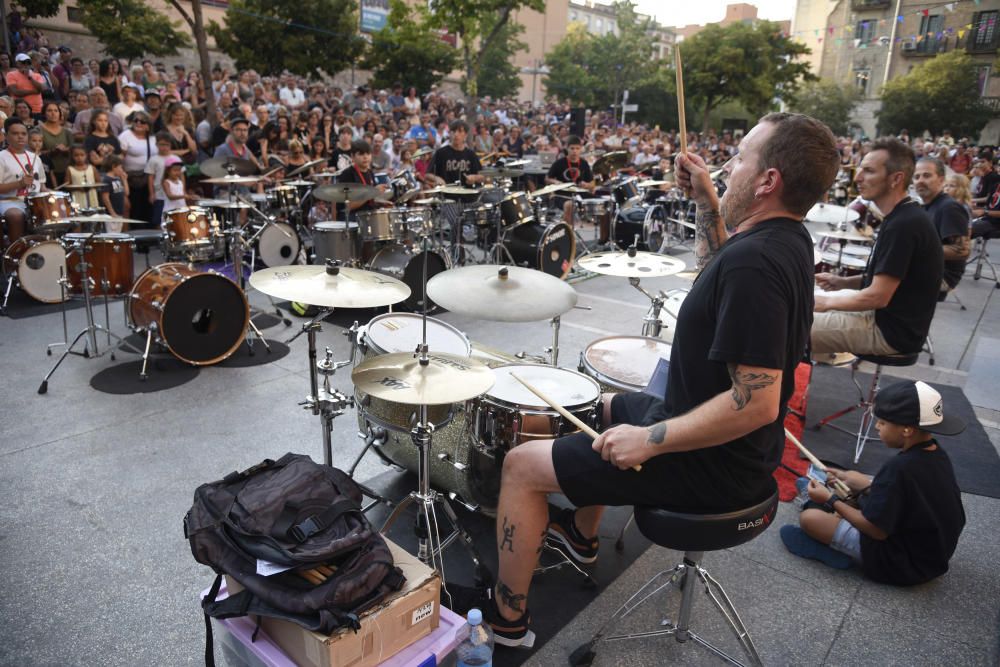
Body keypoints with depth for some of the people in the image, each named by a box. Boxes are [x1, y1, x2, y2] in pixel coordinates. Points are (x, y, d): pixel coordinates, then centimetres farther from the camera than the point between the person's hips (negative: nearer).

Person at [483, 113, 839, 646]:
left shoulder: (754, 260, -30)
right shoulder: (787, 238, 1)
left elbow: (756, 403, -33)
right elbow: (718, 268, 22)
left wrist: (648, 440, -26)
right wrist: (706, 201, 10)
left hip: (711, 464, -10)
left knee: (521, 465, -4)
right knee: (605, 408, 32)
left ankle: (506, 617, 15)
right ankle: (582, 533, 49)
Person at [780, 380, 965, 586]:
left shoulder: (899, 468, -32)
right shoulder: (937, 454, -5)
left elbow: (876, 530, -24)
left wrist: (831, 499, -12)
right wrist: (854, 481, 7)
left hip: (901, 565, -9)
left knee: (808, 518, -13)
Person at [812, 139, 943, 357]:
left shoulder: (904, 225, -24)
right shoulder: (903, 217, 7)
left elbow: (878, 297, -24)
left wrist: (827, 302, -11)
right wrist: (843, 282, 5)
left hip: (893, 331, -10)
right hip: (887, 318, 10)